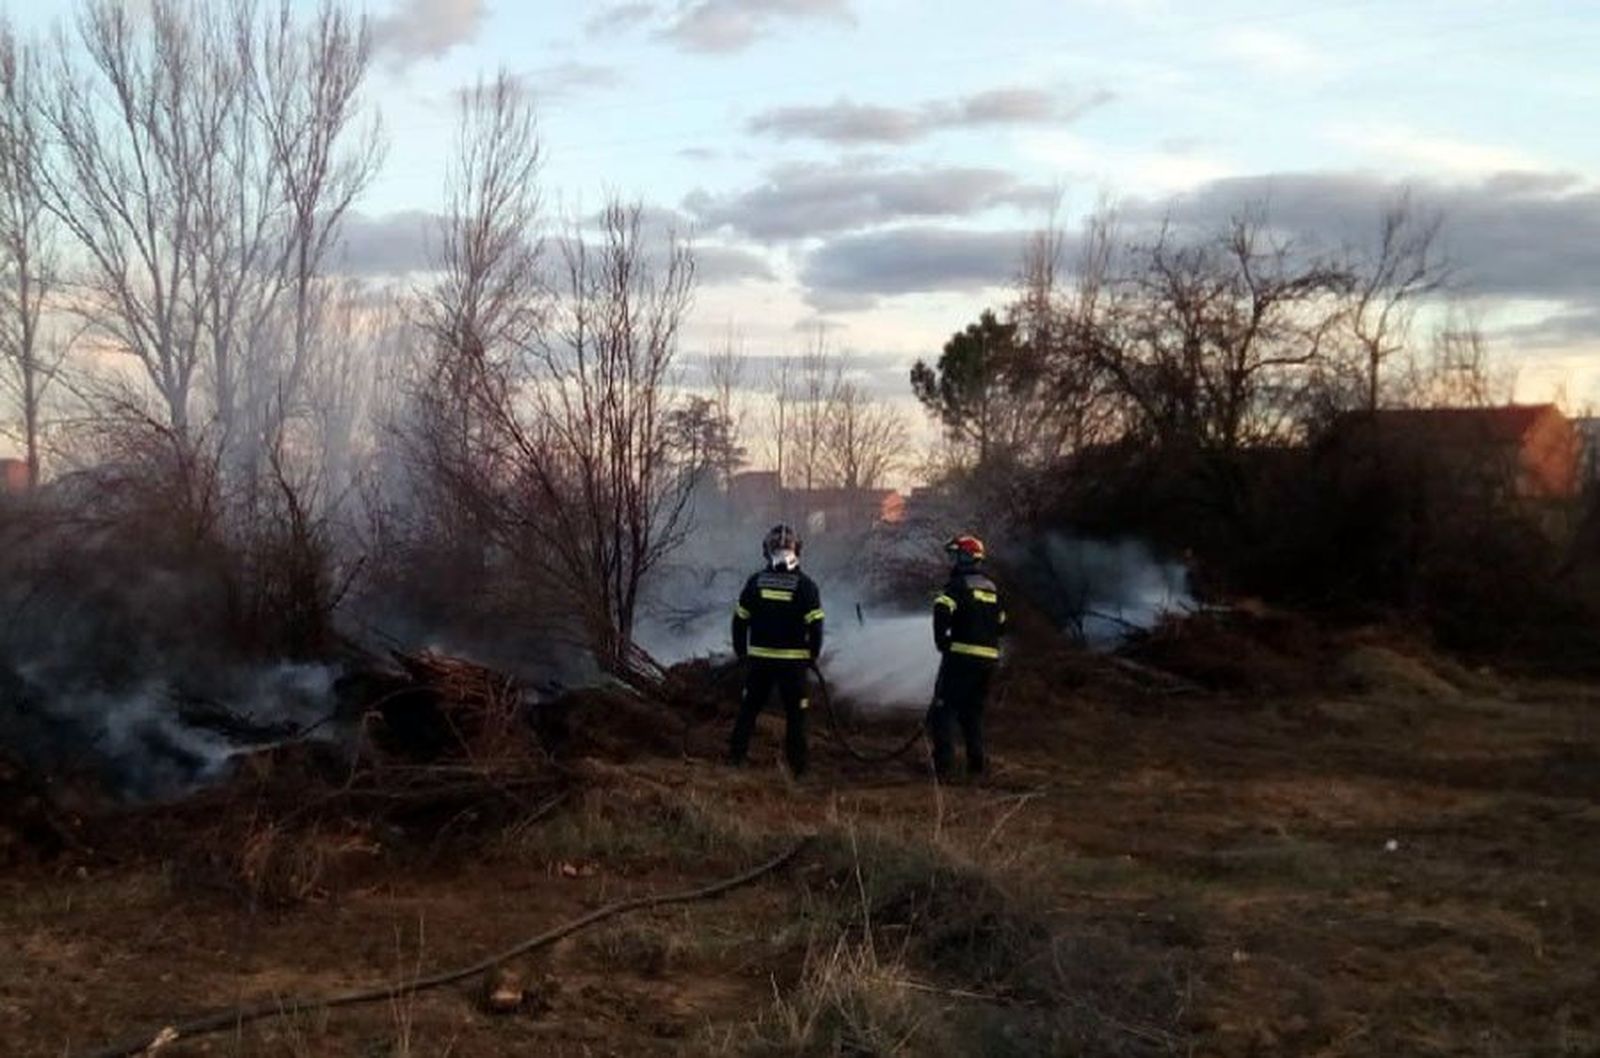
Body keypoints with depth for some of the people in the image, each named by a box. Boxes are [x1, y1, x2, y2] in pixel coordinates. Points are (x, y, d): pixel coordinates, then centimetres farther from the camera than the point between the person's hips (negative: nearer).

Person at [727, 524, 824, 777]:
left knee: (749, 708, 14)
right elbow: (815, 626, -9)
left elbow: (740, 621, 2)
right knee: (795, 713, 7)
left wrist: (741, 651, 14)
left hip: (759, 659, 2)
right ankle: (796, 765, 8)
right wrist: (812, 655, 5)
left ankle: (735, 756, 16)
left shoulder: (756, 582, -2)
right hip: (793, 661, -2)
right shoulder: (805, 585, -8)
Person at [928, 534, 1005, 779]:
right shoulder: (992, 589, 16)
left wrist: (941, 641, -13)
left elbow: (942, 609, -24)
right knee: (973, 710, 19)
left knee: (944, 709, -3)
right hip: (989, 659, 7)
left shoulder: (960, 585, -7)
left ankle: (943, 764, -11)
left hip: (962, 657, -7)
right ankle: (976, 762, 16)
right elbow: (1001, 626, 20)